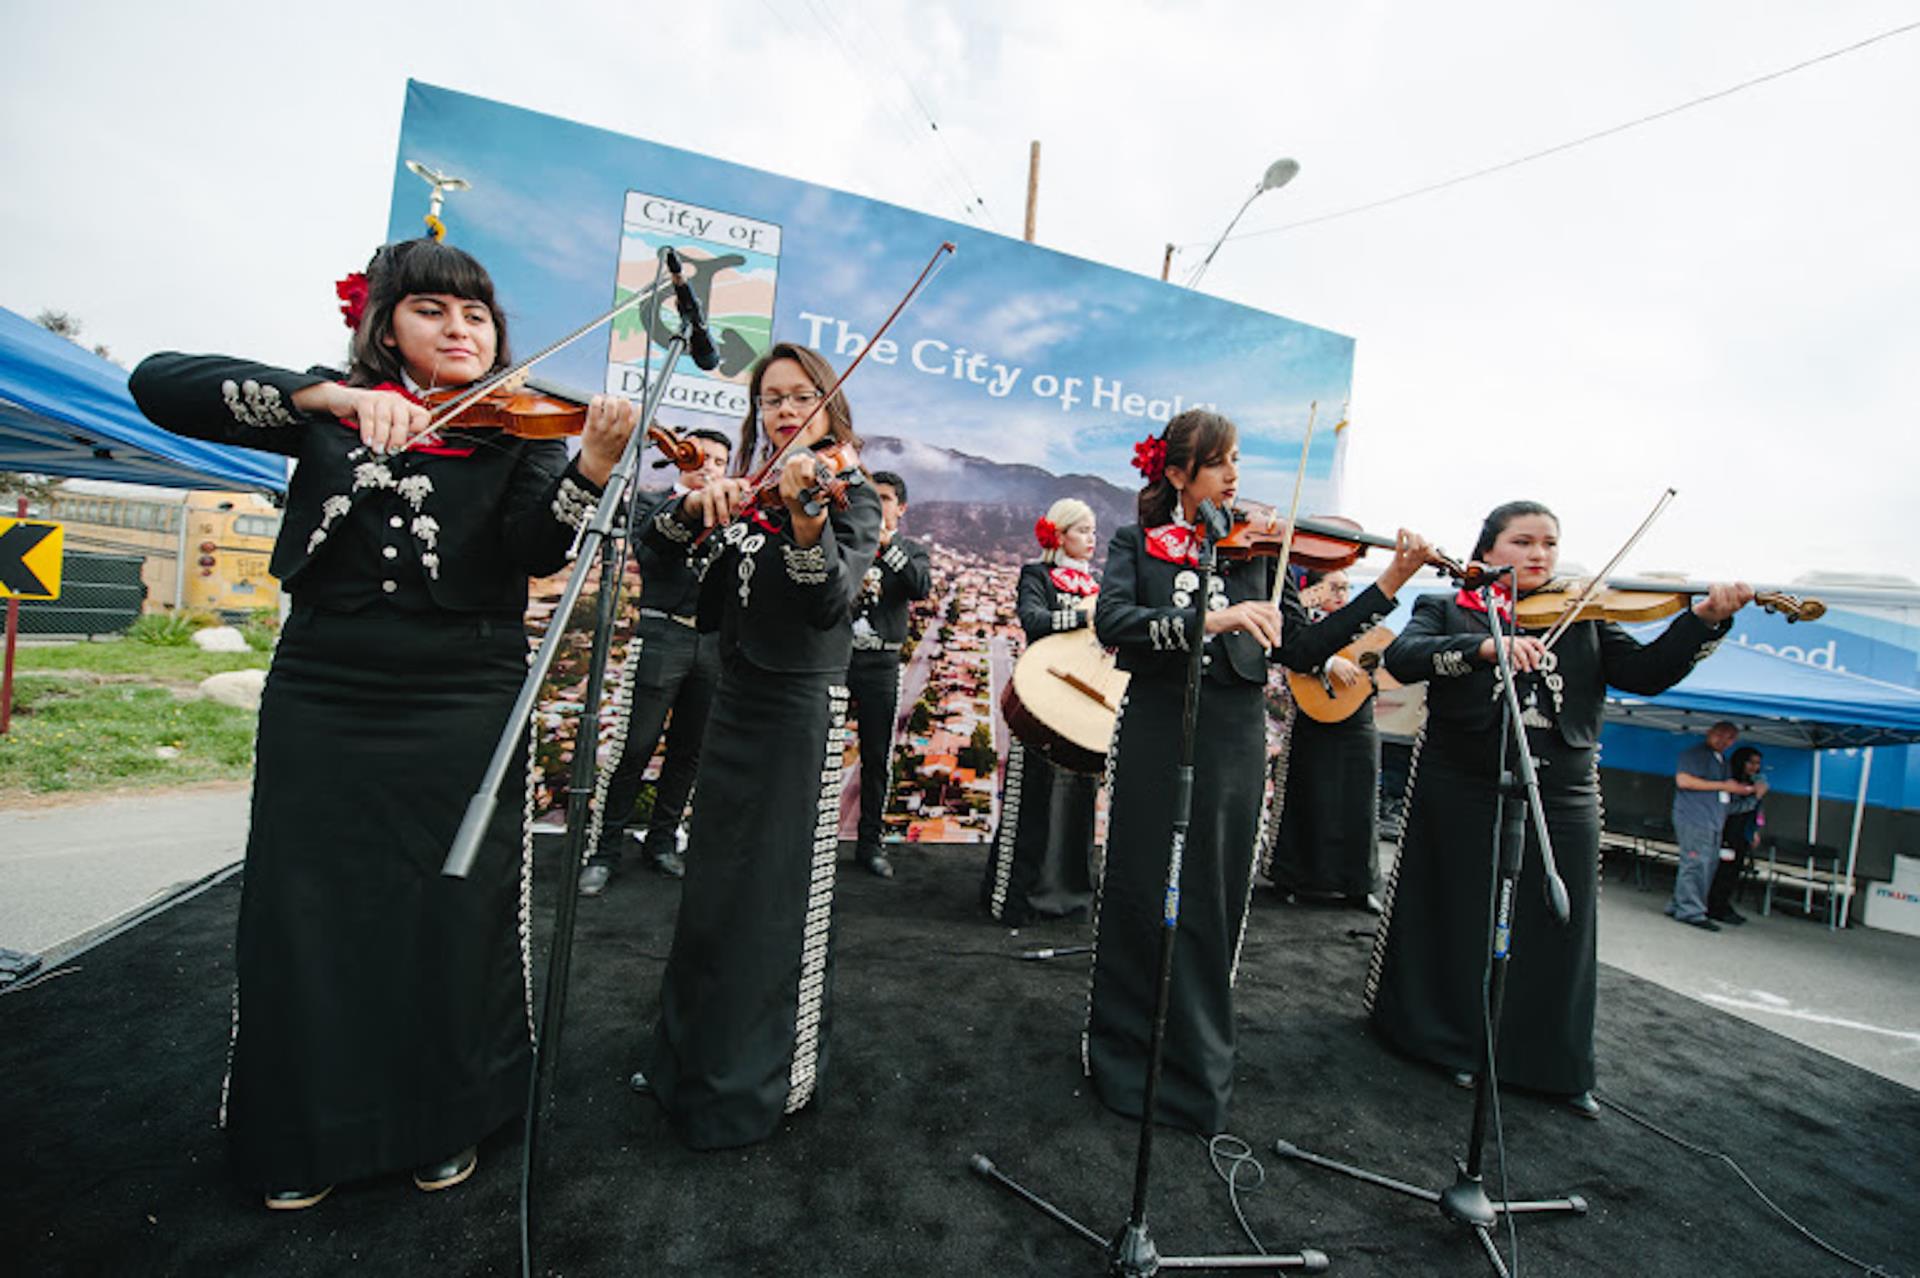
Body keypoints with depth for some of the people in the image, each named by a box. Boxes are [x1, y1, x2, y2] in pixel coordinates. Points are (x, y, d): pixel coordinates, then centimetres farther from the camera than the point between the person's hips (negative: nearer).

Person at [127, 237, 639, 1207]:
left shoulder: (518, 430, 3)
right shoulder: (330, 414, 7)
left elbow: (538, 550, -14)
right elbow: (157, 384, -5)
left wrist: (592, 466, -34)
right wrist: (324, 396, -21)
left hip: (462, 708, -1)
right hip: (321, 701, 2)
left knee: (456, 918, 6)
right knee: (307, 918, 11)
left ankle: (447, 1120, 29)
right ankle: (307, 1130, 34)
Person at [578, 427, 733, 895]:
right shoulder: (651, 503, 8)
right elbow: (648, 554, -12)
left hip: (712, 644, 4)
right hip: (663, 636, -4)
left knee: (688, 751, 9)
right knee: (635, 747, -3)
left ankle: (662, 840, 24)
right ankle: (606, 849, 9)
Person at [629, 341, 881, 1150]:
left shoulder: (851, 494, -7)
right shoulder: (746, 488, 11)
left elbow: (832, 604, -24)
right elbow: (658, 545, 4)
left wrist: (804, 519, -41)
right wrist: (695, 504, -16)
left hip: (801, 712, -6)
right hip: (734, 705, 7)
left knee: (779, 899, 1)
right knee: (711, 890, 18)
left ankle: (761, 1082, 22)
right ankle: (691, 1058, 38)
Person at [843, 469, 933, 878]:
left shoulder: (912, 552, 11)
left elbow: (922, 588, -10)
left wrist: (887, 545, -19)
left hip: (881, 664, 0)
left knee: (877, 758, 5)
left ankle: (869, 842, 18)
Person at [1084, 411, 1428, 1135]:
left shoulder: (1258, 549, 9)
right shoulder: (1138, 546, 3)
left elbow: (1302, 649, 3)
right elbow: (1111, 622, -16)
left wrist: (1388, 586, -5)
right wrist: (1213, 619, -27)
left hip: (1233, 747, 2)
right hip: (1153, 740, -2)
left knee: (1214, 911, 10)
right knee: (1138, 901, 8)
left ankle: (1197, 1075, 30)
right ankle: (1118, 1056, 28)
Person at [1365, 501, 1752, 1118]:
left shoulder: (1583, 620, 12)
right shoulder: (1446, 608, 2)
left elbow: (1647, 671, 0)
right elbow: (1402, 656, -17)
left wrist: (1705, 619, -16)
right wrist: (1486, 645, -31)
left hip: (1561, 800, 3)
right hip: (1461, 794, -3)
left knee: (1556, 933, 9)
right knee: (1459, 925, 9)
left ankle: (1559, 1068, 27)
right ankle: (1451, 1044, 27)